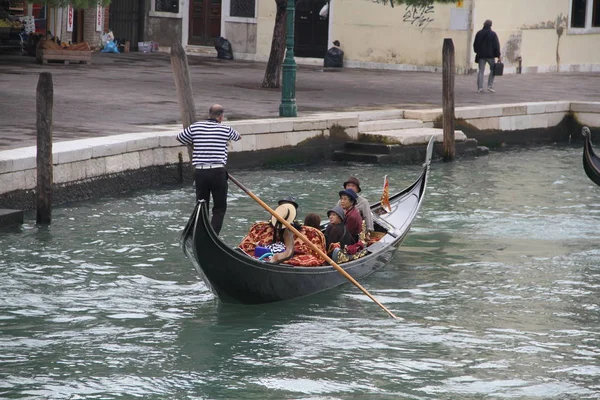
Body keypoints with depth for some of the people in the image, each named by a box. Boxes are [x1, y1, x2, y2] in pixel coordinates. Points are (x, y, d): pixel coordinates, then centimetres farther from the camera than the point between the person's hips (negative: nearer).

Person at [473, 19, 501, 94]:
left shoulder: (479, 33, 4)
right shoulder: (493, 34, -7)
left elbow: (475, 44, 11)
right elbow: (496, 46, -7)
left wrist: (477, 52, 24)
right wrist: (498, 56, -3)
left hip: (481, 55, 3)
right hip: (490, 55, -3)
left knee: (481, 71, 4)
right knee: (493, 70, 13)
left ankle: (480, 87, -5)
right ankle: (490, 86, 4)